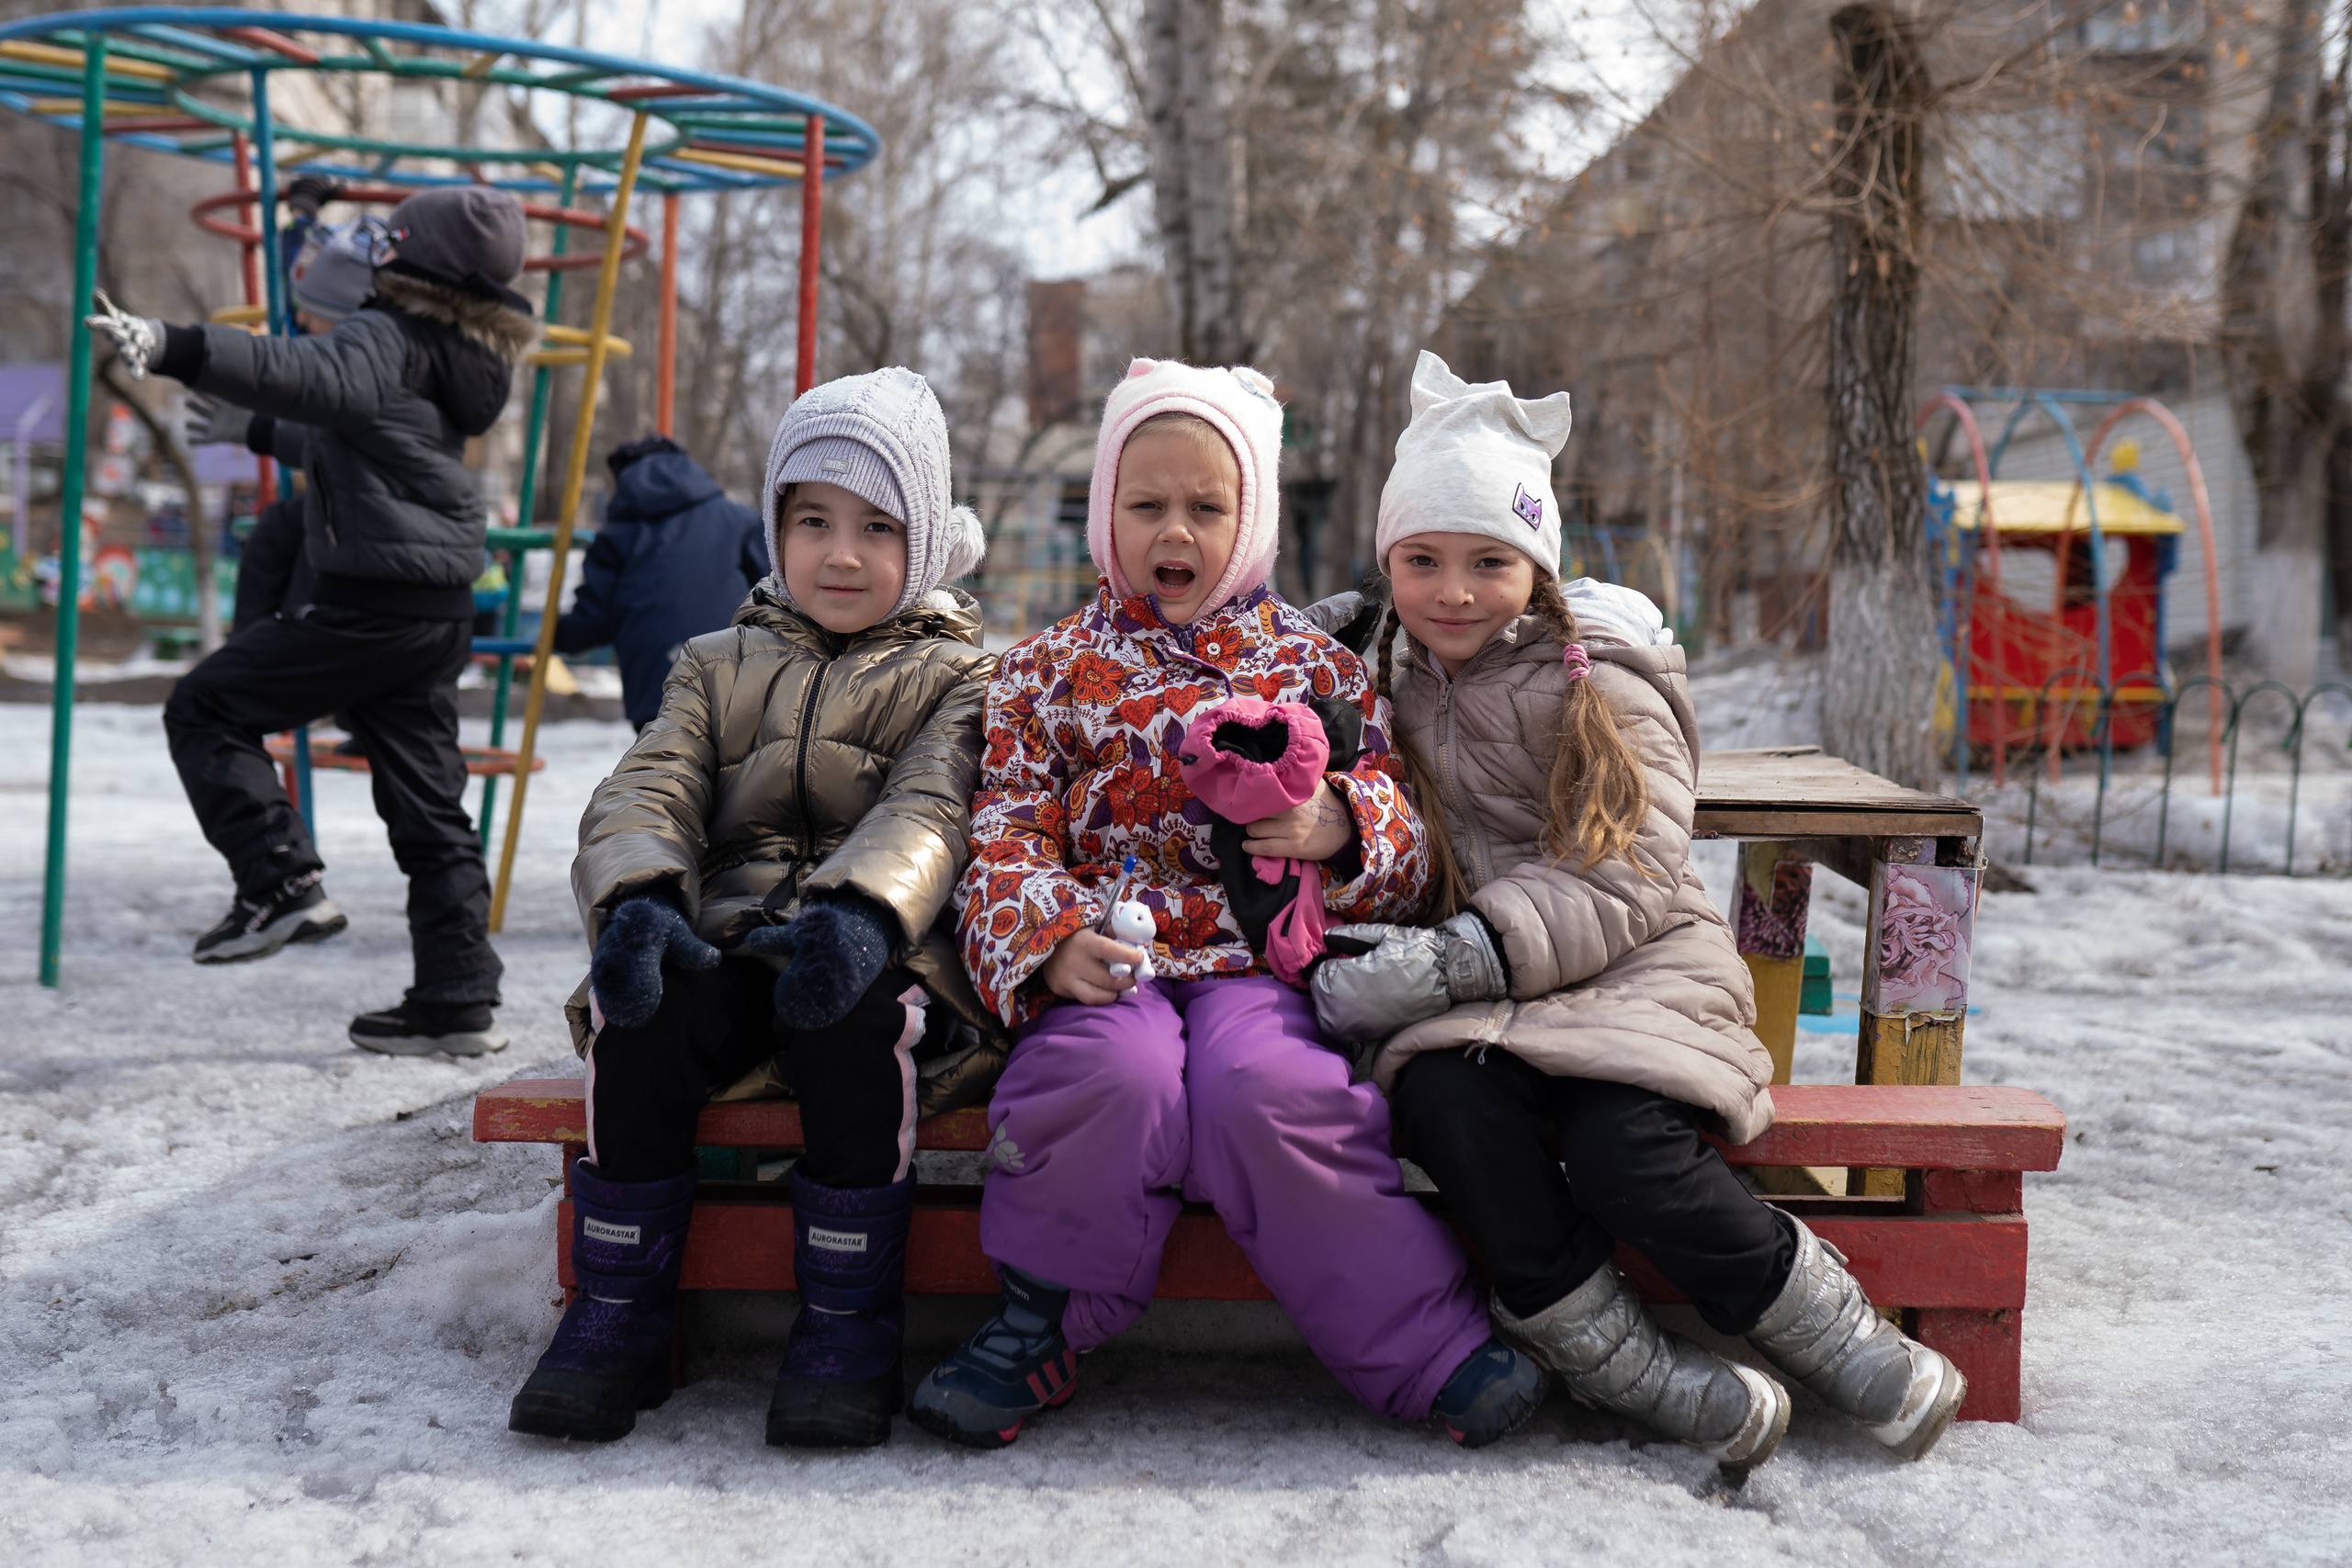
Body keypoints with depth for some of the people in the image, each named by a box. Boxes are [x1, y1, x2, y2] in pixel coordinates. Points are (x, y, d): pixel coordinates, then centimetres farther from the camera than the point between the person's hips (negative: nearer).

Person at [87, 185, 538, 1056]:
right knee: (428, 810, 10)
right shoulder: (457, 359, 17)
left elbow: (307, 374, -33)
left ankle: (283, 884, -4)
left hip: (367, 607, -9)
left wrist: (172, 347, -44)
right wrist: (258, 431, 40)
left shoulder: (383, 338, -10)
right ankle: (458, 1001, 12)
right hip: (440, 614, 9)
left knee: (204, 709, 5)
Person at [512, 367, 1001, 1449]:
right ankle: (619, 1315, -13)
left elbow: (928, 814, -10)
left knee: (860, 1020, -36)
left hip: (871, 955, -3)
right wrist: (637, 901, -21)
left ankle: (847, 1322, -20)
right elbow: (646, 796, 4)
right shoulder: (720, 667, 21)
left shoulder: (952, 676, 10)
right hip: (720, 951, 3)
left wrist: (858, 912, -33)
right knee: (635, 1014, -28)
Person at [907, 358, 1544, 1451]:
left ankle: (1428, 1348, -20)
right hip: (1108, 965, 0)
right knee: (1115, 1075, -34)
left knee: (1265, 1092, -32)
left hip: (1264, 961, 0)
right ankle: (1040, 1320, -11)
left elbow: (1404, 839, 13)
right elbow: (1006, 836, 5)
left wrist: (1341, 826, -12)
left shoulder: (1315, 666, 14)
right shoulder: (1051, 670, 13)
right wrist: (1053, 940, -14)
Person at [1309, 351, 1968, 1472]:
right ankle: (1611, 1358, -20)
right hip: (1476, 994, 4)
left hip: (1634, 965, -3)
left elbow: (1629, 876, -13)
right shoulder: (1395, 674, 16)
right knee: (1444, 1097, -31)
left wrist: (1461, 956, -26)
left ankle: (1821, 1324, -5)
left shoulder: (1597, 683, -2)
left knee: (1619, 1147, -31)